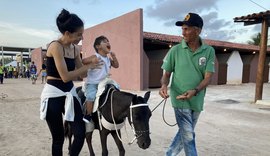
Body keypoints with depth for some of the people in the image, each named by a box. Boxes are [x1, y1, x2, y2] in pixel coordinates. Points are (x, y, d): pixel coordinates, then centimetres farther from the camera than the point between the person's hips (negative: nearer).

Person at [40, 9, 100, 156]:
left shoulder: (75, 49, 6)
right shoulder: (55, 46, -16)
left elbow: (82, 74, 13)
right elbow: (65, 76, -22)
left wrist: (92, 64, -2)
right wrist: (89, 65, -15)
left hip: (70, 92, 6)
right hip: (53, 94, -6)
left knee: (81, 133, 0)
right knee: (58, 138, 6)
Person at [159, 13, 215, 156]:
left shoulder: (209, 51, -4)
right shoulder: (175, 50, -7)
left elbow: (208, 77, -8)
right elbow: (166, 74, 0)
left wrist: (195, 91, -26)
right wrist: (164, 85, -23)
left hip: (197, 101, 3)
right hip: (180, 100, -3)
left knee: (185, 133, 18)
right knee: (188, 135, -1)